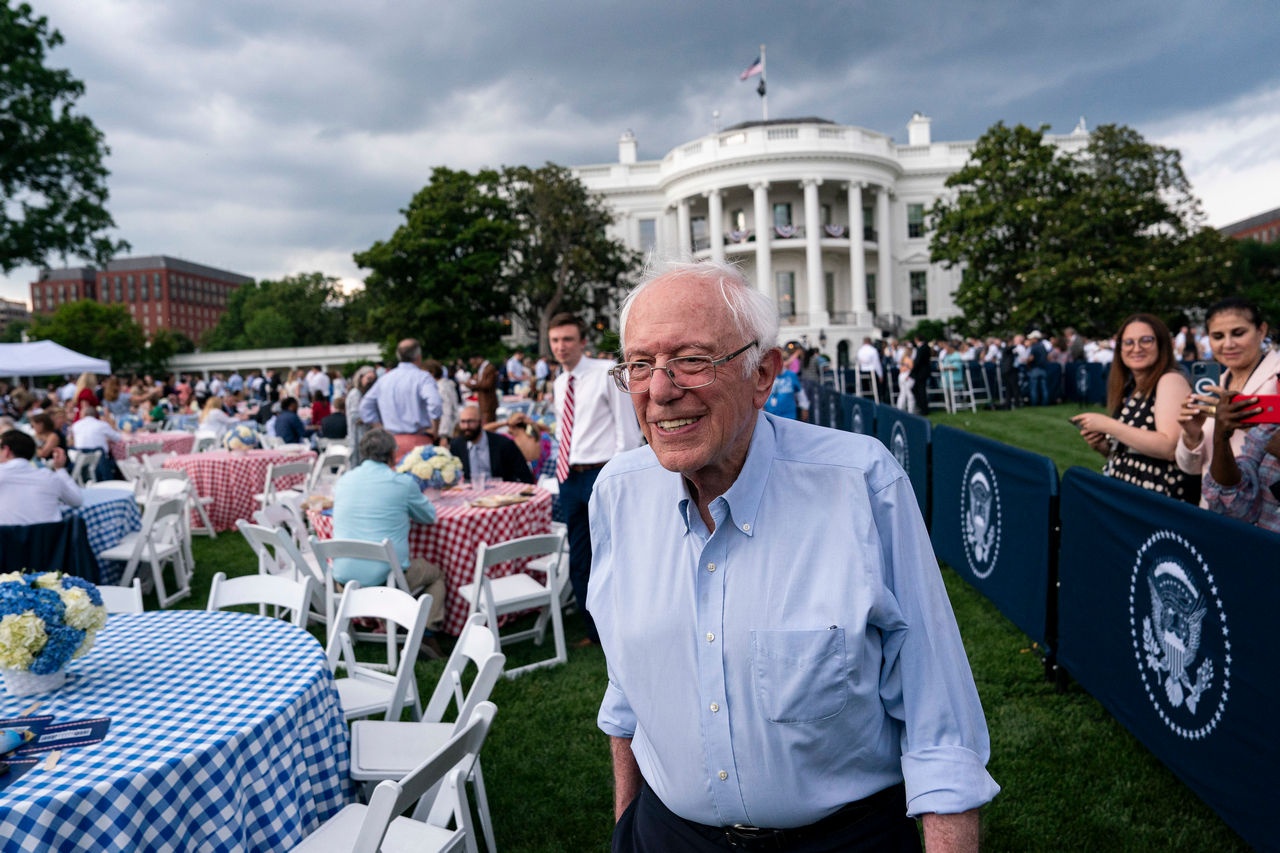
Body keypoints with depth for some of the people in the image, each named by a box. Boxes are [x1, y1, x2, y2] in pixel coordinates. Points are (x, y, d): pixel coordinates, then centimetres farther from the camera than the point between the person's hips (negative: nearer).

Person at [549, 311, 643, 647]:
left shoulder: (606, 373, -9)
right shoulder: (560, 383, 12)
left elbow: (628, 429, -11)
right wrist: (562, 467, 14)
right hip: (570, 477, 7)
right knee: (579, 562, 13)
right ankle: (596, 631, 28)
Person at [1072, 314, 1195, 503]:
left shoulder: (1171, 380, -6)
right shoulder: (1129, 389, 14)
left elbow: (1170, 448, -19)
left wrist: (1107, 425, -17)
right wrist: (1101, 446, 3)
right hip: (1124, 493, 7)